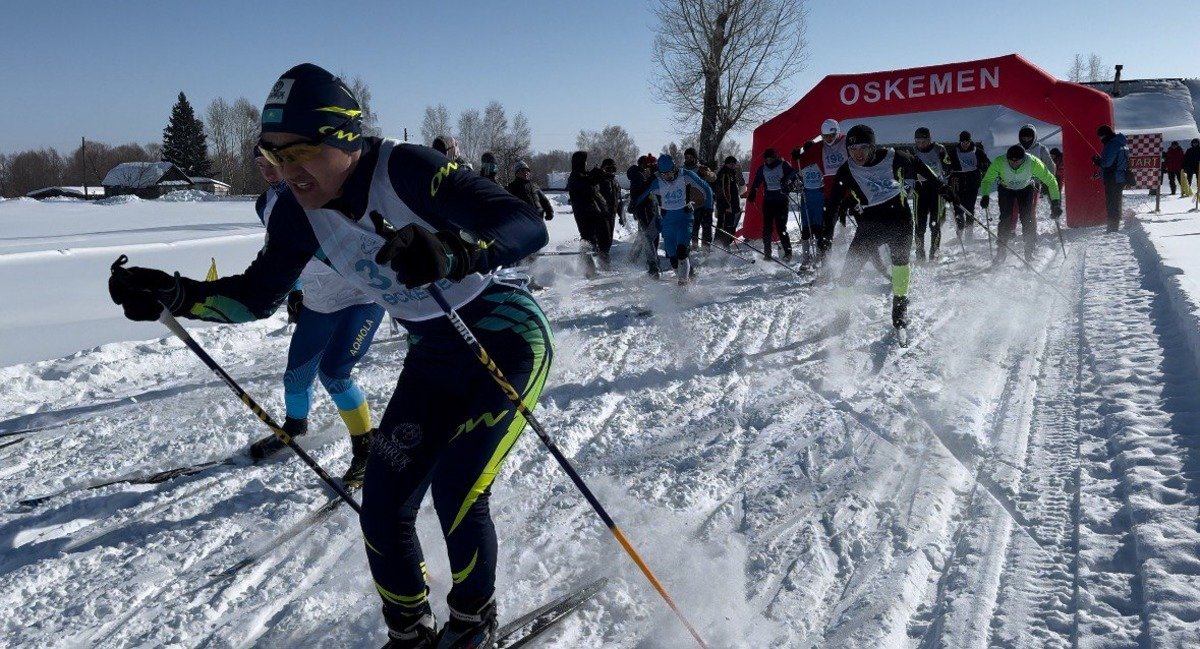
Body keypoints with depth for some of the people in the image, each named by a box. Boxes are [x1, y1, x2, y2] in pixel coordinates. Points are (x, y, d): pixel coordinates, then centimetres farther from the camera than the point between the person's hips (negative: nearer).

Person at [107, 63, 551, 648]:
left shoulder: (404, 169, -26)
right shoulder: (300, 213, -6)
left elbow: (528, 226, -35)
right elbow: (257, 295, 7)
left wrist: (452, 252, -54)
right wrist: (173, 295, -8)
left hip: (505, 338, -6)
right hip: (432, 356, 7)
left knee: (456, 496, -16)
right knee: (383, 508, 0)